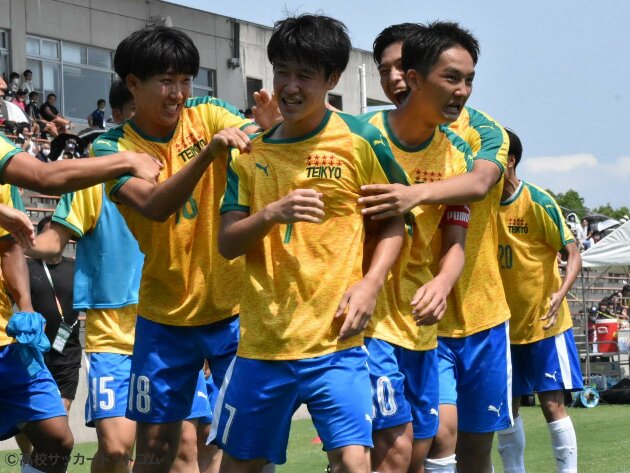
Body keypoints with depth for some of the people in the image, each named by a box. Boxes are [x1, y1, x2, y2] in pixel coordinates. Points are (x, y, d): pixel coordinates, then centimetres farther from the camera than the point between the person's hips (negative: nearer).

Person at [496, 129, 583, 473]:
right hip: (502, 325, 5)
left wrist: (560, 293, -29)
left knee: (552, 404, -7)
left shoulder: (538, 203, -12)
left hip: (544, 322, -5)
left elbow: (572, 254, -12)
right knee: (506, 407, 7)